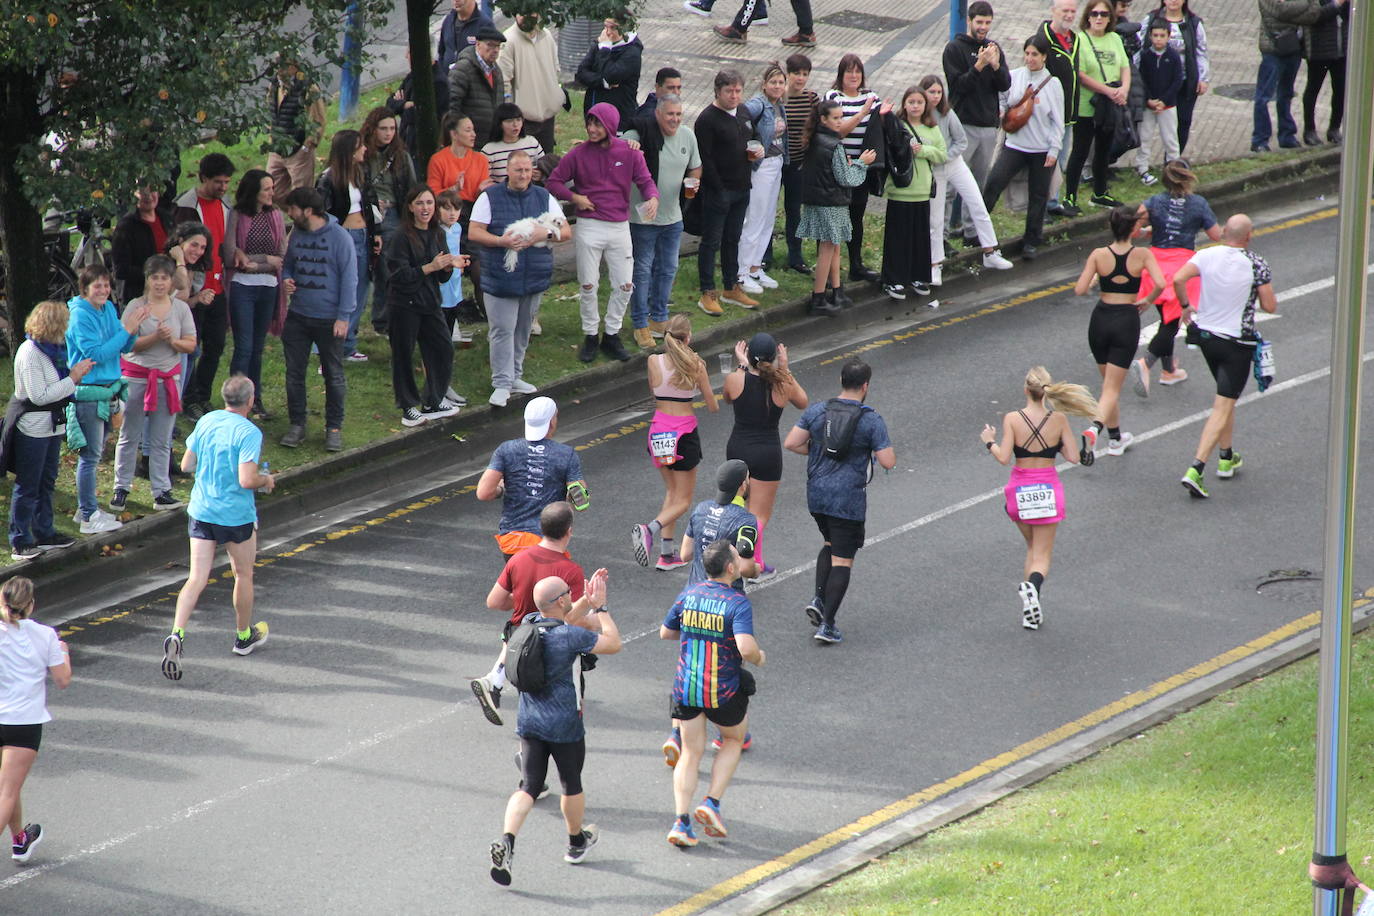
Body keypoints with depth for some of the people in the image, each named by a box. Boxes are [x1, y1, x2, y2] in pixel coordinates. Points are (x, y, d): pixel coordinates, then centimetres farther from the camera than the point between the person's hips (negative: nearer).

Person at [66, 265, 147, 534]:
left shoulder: (109, 309, 6)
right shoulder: (80, 316, -17)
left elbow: (125, 348, 11)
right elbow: (96, 354, -23)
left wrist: (133, 328, -9)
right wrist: (126, 330, -22)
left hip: (108, 390, 8)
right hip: (88, 393, -8)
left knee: (94, 453, 16)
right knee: (90, 456, -3)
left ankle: (86, 509, 26)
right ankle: (88, 517, 2)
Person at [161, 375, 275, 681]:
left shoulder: (205, 422, 0)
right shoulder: (249, 433, -18)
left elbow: (186, 465, 7)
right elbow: (247, 480, -23)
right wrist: (266, 480, -2)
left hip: (200, 513, 4)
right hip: (236, 515, -4)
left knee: (196, 579, 2)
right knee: (243, 576, 19)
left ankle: (176, 635, -18)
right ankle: (244, 637, 35)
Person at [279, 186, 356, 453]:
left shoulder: (338, 236, -11)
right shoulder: (296, 234, 5)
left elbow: (349, 278, -11)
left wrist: (344, 316, -15)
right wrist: (286, 279, -4)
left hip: (329, 318, -5)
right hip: (297, 316, 5)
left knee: (334, 375, 4)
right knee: (294, 372, 7)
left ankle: (334, 428, 13)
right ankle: (296, 424, 18)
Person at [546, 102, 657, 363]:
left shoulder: (629, 153, -1)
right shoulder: (579, 154, -3)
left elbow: (645, 181, -2)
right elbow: (554, 182, 3)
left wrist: (653, 198, -23)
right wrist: (574, 197, -13)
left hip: (620, 226, 1)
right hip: (589, 227, -1)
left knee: (624, 286, 3)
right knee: (588, 286, 3)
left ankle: (611, 335, 19)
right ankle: (590, 336, 17)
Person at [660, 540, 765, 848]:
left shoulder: (689, 595, 0)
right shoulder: (738, 603, -17)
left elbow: (665, 632, 12)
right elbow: (746, 648, -29)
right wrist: (759, 657, -7)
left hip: (685, 689, 4)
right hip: (724, 692, -4)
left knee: (691, 754, 13)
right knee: (733, 740, 23)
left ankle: (681, 820, 1)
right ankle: (711, 802, 9)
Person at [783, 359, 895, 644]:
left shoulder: (816, 412, -1)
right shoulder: (871, 420, -12)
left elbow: (791, 443, -3)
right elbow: (888, 462, -14)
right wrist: (886, 449, 9)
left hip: (817, 494, 5)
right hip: (849, 500, -5)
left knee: (831, 544, 28)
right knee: (842, 560, 3)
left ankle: (819, 599, 11)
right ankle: (827, 625, -1)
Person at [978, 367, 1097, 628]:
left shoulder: (1012, 419, -12)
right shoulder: (1058, 420, -9)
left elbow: (1004, 458, -16)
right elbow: (1073, 457, -7)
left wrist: (990, 442, 3)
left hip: (1020, 490, 1)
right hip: (1048, 488, -1)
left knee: (1032, 547, 21)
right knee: (1042, 554, 7)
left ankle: (1030, 611, 12)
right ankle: (1033, 585, -27)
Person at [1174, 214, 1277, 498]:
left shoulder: (1207, 256, -5)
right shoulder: (1256, 265, -13)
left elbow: (1178, 279, -18)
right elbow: (1270, 307, -10)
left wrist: (1186, 306, -1)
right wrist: (1267, 291, 12)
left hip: (1206, 336, 5)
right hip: (1237, 342, -5)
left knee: (1225, 397, 27)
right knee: (1223, 408, -4)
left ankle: (1226, 458, 35)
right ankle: (1195, 471, -16)